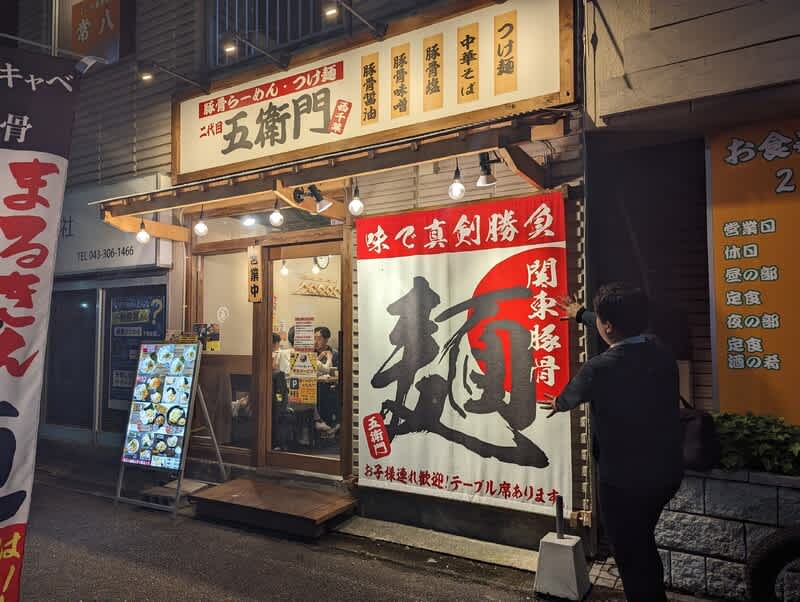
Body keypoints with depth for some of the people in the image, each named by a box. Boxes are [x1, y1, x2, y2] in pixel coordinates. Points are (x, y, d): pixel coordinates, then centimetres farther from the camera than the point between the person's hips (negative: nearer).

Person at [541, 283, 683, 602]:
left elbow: (571, 396, -1)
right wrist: (581, 315, 33)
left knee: (630, 555, 13)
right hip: (668, 472, 7)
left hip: (624, 481, -7)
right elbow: (624, 330, 16)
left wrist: (557, 403, 24)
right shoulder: (661, 351, -6)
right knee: (643, 543, 29)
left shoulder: (598, 368, -24)